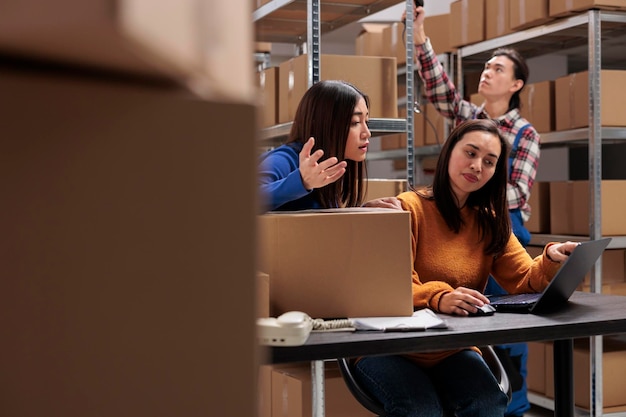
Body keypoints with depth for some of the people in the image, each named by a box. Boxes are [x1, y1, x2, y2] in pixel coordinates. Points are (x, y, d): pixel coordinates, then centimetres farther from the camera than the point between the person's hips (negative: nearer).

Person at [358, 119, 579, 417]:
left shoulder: (489, 222, 12)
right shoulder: (408, 209, -8)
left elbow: (526, 280, 3)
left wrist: (551, 261, -20)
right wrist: (438, 299, -39)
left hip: (454, 351, 5)